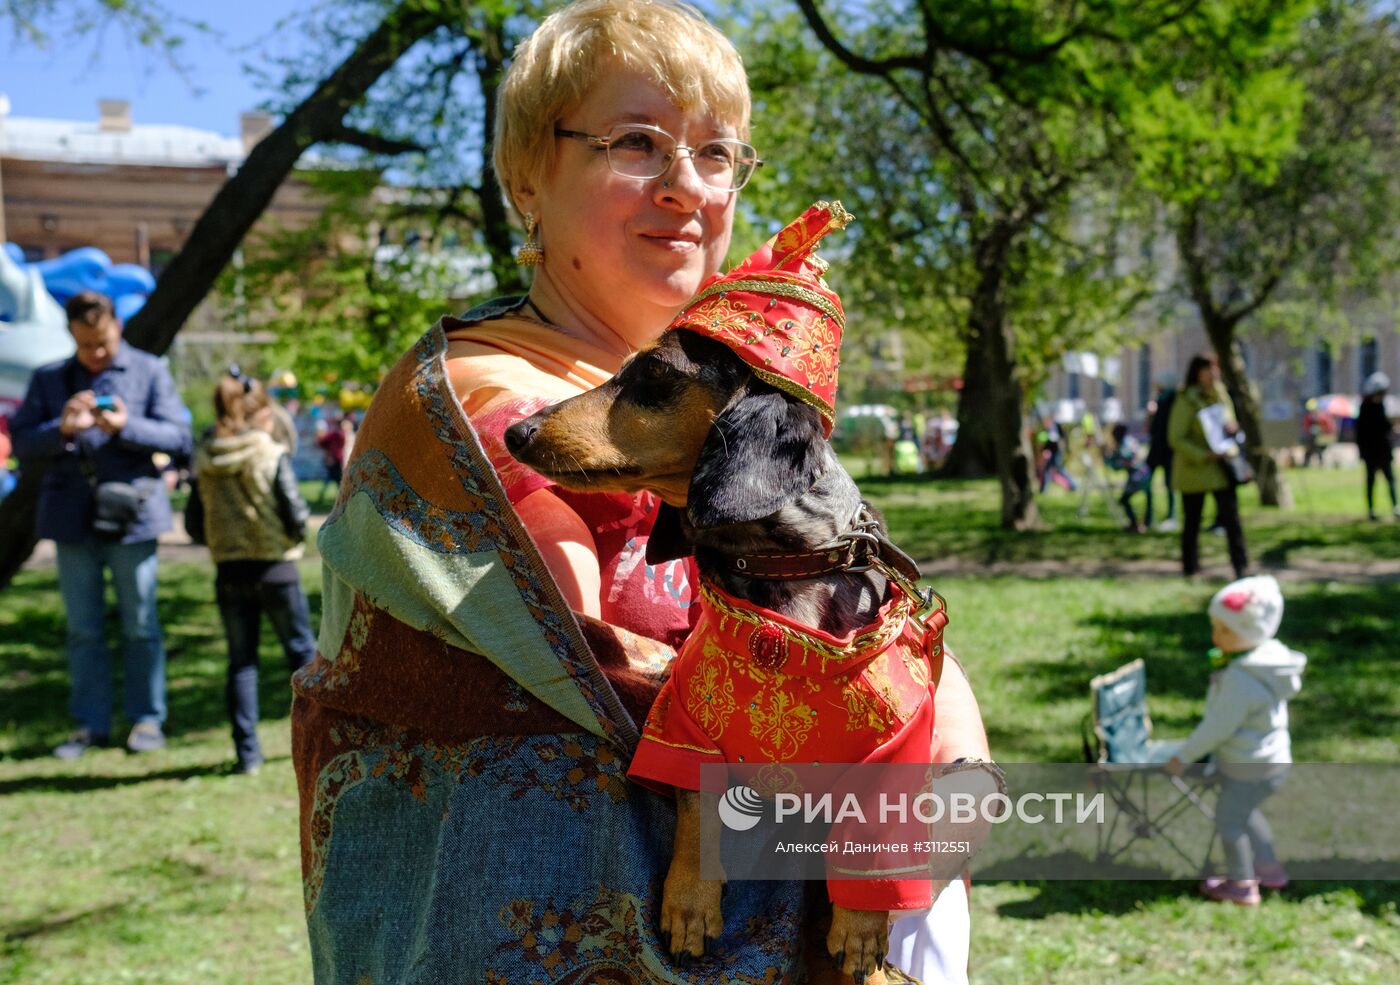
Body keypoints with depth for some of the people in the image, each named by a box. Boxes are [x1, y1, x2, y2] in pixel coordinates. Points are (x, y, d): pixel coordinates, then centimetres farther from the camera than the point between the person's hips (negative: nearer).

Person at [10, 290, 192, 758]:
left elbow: (178, 438, -4)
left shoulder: (149, 371, 1)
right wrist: (61, 429, -15)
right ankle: (90, 723, 17)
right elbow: (20, 443, 4)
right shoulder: (49, 379, 9)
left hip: (131, 519, -2)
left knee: (140, 626, 5)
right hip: (72, 520, 3)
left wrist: (126, 426, -20)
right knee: (83, 629, 8)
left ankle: (147, 719, 15)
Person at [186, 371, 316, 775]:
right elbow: (297, 515, -14)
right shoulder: (272, 456, -11)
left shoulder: (205, 461, 2)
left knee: (241, 661, 8)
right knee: (302, 651, 12)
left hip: (228, 571, 3)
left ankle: (247, 752, 5)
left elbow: (194, 525, 4)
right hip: (275, 567, -3)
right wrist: (296, 531, 7)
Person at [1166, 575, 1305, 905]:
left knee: (1229, 819, 9)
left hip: (1250, 770, -9)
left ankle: (1241, 884, 25)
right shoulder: (1269, 659, -3)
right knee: (1243, 813, 27)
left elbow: (1216, 727, -25)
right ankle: (1269, 869, 41)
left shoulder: (1240, 680, -33)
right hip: (1270, 758, 9)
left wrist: (1183, 757, -12)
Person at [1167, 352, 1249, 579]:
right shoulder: (1186, 400, -10)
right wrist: (1204, 455, -22)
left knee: (1231, 516, -5)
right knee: (1192, 522, 6)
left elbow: (1231, 425, 19)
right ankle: (1190, 569, 18)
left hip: (1222, 469, 4)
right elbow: (1176, 439, -13)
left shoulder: (1221, 396, 9)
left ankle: (1240, 566, -3)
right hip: (1194, 471, -4)